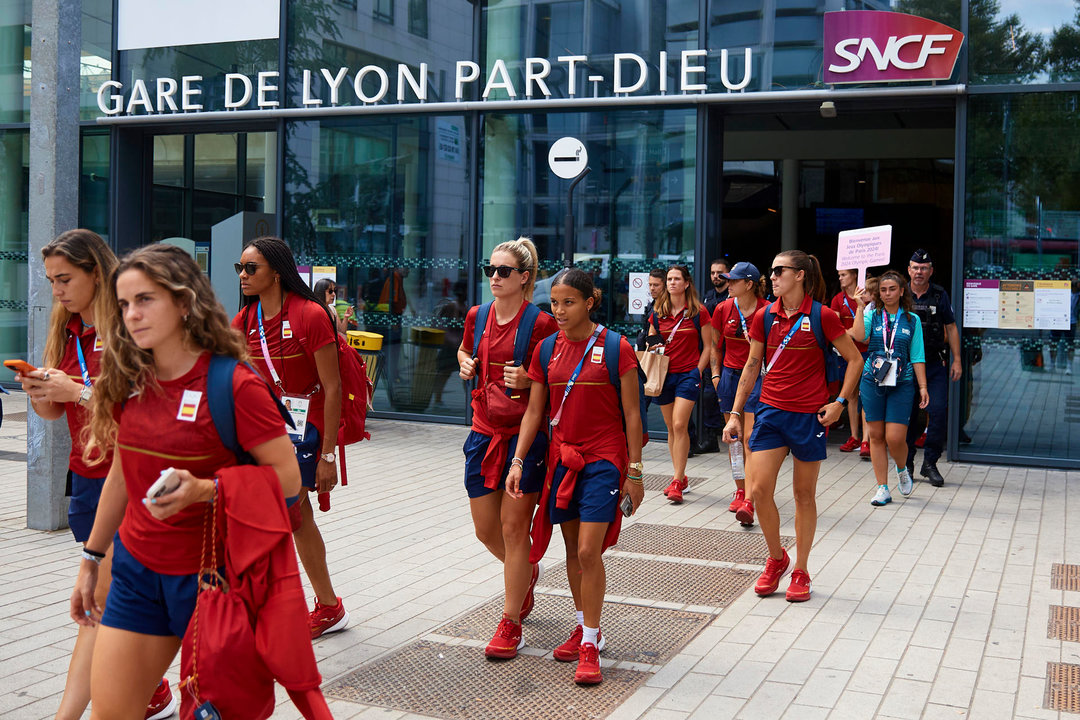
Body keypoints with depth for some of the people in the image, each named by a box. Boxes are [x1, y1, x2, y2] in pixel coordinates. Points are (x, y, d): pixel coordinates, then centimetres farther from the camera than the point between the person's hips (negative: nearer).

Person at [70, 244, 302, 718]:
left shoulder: (233, 385, -15)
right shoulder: (130, 382, 4)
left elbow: (287, 477, -14)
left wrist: (204, 490, -27)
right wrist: (91, 560, 21)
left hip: (207, 573, -5)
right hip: (136, 568, 6)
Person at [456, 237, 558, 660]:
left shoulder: (540, 323, -10)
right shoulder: (477, 316, 7)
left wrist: (528, 380, -21)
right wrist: (465, 364, 5)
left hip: (525, 433, -6)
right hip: (484, 432, 6)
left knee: (514, 527, -4)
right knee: (485, 530, 11)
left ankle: (511, 623, 8)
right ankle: (527, 573, 42)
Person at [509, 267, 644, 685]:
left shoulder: (615, 349, -8)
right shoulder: (547, 350, 5)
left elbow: (631, 414, -5)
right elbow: (534, 411, 8)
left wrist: (634, 471, -6)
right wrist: (517, 461, 0)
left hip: (603, 461, -5)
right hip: (562, 458, 5)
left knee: (588, 551, -11)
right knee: (573, 549, 13)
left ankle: (590, 644, 0)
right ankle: (584, 626, 30)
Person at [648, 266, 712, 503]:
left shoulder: (698, 312, -2)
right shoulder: (657, 313, 8)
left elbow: (707, 346, 1)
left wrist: (698, 372, -6)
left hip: (688, 373, -4)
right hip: (665, 374, 4)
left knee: (679, 425, -14)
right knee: (671, 428, 9)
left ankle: (677, 481, -12)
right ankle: (681, 477, 20)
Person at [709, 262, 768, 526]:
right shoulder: (723, 309, 3)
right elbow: (715, 345, 15)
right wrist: (716, 374, 7)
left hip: (756, 377, -4)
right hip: (730, 374, 4)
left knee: (750, 439, -10)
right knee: (734, 437, 10)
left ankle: (749, 502, -13)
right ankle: (740, 491, 24)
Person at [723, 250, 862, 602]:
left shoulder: (822, 316, -7)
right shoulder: (764, 317, 3)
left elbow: (854, 359, 1)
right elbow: (752, 365, 11)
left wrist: (840, 402, -8)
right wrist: (735, 413, 9)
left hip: (810, 415, -3)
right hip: (771, 411, 3)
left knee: (804, 495, 7)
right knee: (760, 489, -5)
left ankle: (800, 571, 21)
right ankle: (776, 558, 18)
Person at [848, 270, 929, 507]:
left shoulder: (912, 320, 6)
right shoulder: (872, 315, 5)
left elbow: (917, 357, 6)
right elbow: (859, 336, -16)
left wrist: (922, 387, 2)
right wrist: (859, 306, -16)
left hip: (901, 383, -1)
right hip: (872, 381, 1)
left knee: (895, 438, -8)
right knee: (876, 435, 4)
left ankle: (902, 469, 25)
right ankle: (883, 489, 13)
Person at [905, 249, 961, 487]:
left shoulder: (940, 295, 5)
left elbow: (951, 328, 8)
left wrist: (956, 360, 3)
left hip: (935, 363, 0)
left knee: (938, 411, -9)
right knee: (907, 414, 3)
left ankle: (930, 463, 3)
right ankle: (907, 463, 16)